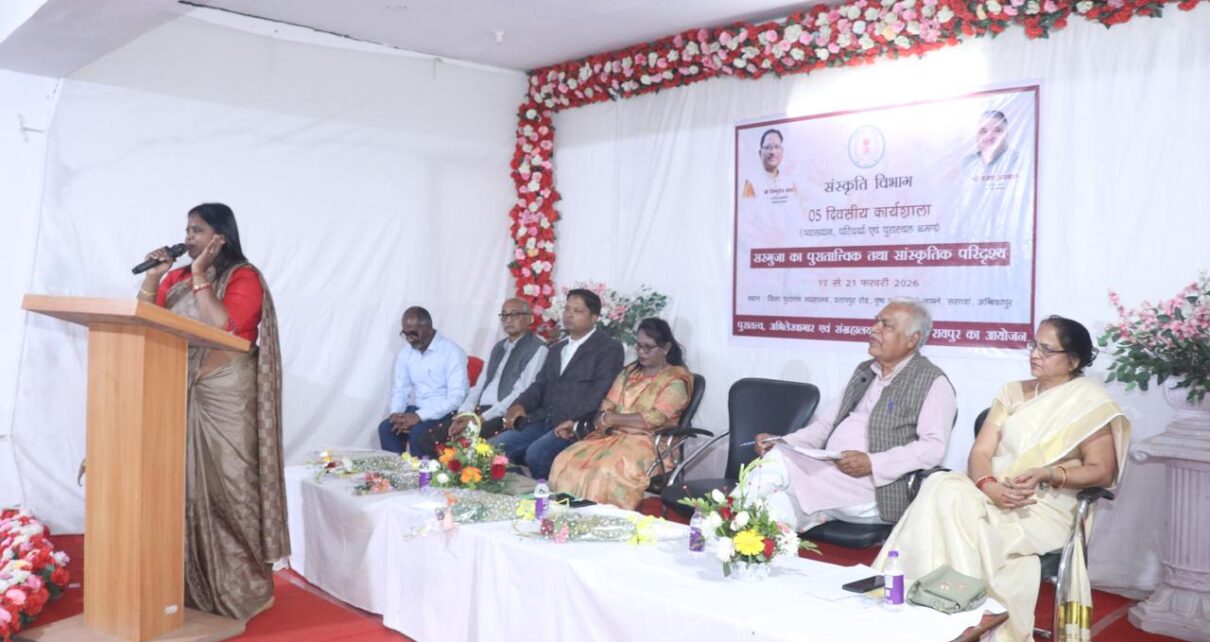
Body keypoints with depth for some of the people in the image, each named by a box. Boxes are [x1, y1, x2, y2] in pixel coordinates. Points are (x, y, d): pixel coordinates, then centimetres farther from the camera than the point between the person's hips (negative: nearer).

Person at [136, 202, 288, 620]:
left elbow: (223, 327, -19)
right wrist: (152, 277, 0)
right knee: (184, 487, 7)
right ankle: (190, 584, 17)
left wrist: (200, 278, -12)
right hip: (181, 395, 6)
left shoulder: (243, 277, -5)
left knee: (227, 487, -4)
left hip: (225, 395, -6)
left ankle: (243, 589, 5)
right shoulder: (177, 278, 14)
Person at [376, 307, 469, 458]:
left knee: (418, 433, -30)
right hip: (417, 410, 6)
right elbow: (400, 389, 10)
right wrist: (396, 412, -13)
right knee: (386, 428, -19)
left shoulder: (452, 352, -15)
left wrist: (419, 416, -26)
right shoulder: (405, 353, 6)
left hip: (446, 413, -6)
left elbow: (457, 396, -21)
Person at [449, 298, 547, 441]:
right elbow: (480, 385, 18)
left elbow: (521, 394, -13)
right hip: (479, 411, 7)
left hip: (504, 417, -7)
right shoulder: (498, 347, 22)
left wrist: (481, 418, -17)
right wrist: (464, 413, -2)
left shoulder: (537, 349, -4)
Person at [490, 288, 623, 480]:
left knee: (536, 453, -31)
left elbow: (601, 390, -12)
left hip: (577, 426, -7)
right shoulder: (556, 349, 25)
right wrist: (520, 405, -2)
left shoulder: (609, 348, 1)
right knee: (496, 446, -14)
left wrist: (575, 421, -24)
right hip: (542, 420, 7)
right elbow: (540, 385, 19)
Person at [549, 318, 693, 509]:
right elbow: (608, 405, 12)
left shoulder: (676, 380, -3)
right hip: (614, 435, 6)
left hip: (649, 442, -6)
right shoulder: (629, 372, 17)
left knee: (608, 471, -35)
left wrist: (614, 419, -13)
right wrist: (604, 419, -12)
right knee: (566, 461, -17)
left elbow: (655, 418, -14)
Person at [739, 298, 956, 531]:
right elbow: (826, 424, 21)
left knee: (777, 464, -25)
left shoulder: (933, 382, 1)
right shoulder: (864, 371, 22)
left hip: (875, 489, -6)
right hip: (829, 473, 6)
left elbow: (933, 446, -12)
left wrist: (871, 463, -23)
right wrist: (781, 443, 4)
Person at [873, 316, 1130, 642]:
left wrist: (1048, 475, -19)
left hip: (1047, 506, -4)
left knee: (960, 515, -32)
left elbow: (1102, 472, -2)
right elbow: (980, 453, 7)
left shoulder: (1090, 403, 3)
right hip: (993, 494, 5)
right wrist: (989, 487, -15)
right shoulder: (1012, 393, 15)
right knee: (943, 491, -30)